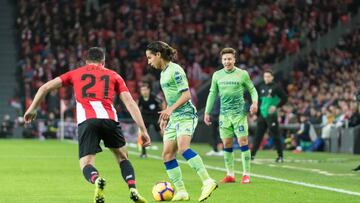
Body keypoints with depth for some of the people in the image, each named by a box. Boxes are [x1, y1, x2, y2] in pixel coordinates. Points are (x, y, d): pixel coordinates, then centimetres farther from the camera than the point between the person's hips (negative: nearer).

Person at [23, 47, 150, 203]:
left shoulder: (76, 73, 25)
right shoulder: (113, 75, 24)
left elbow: (45, 87, 22)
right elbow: (130, 103, 14)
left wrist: (32, 109, 33)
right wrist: (143, 131, 13)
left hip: (86, 121, -1)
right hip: (109, 119, 1)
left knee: (86, 165, 3)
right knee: (122, 157, 22)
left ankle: (97, 180, -32)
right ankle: (133, 190, 0)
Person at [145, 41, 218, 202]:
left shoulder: (175, 70, -11)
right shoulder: (163, 72, 17)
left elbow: (186, 95, -17)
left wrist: (170, 109, -24)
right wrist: (165, 116, 26)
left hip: (186, 115, -10)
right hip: (174, 118, 10)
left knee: (183, 147, -29)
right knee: (167, 154, 1)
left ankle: (208, 181, -31)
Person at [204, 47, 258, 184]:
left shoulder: (242, 74, -1)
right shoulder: (217, 75, 7)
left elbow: (252, 90, 6)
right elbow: (212, 94, 15)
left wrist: (255, 102, -13)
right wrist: (207, 112, 13)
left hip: (239, 113, -3)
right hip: (224, 114, 3)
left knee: (242, 141, -8)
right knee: (227, 143, 4)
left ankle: (246, 174, -3)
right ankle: (230, 175, 11)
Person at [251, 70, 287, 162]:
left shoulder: (276, 87, -5)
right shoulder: (261, 87, 11)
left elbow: (284, 98, -5)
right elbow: (259, 100, 21)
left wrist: (276, 106, -14)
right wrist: (258, 113, 12)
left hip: (271, 115, -5)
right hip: (262, 114, 5)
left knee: (275, 136, -2)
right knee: (258, 135, 4)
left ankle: (280, 156, 6)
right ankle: (252, 154, 6)